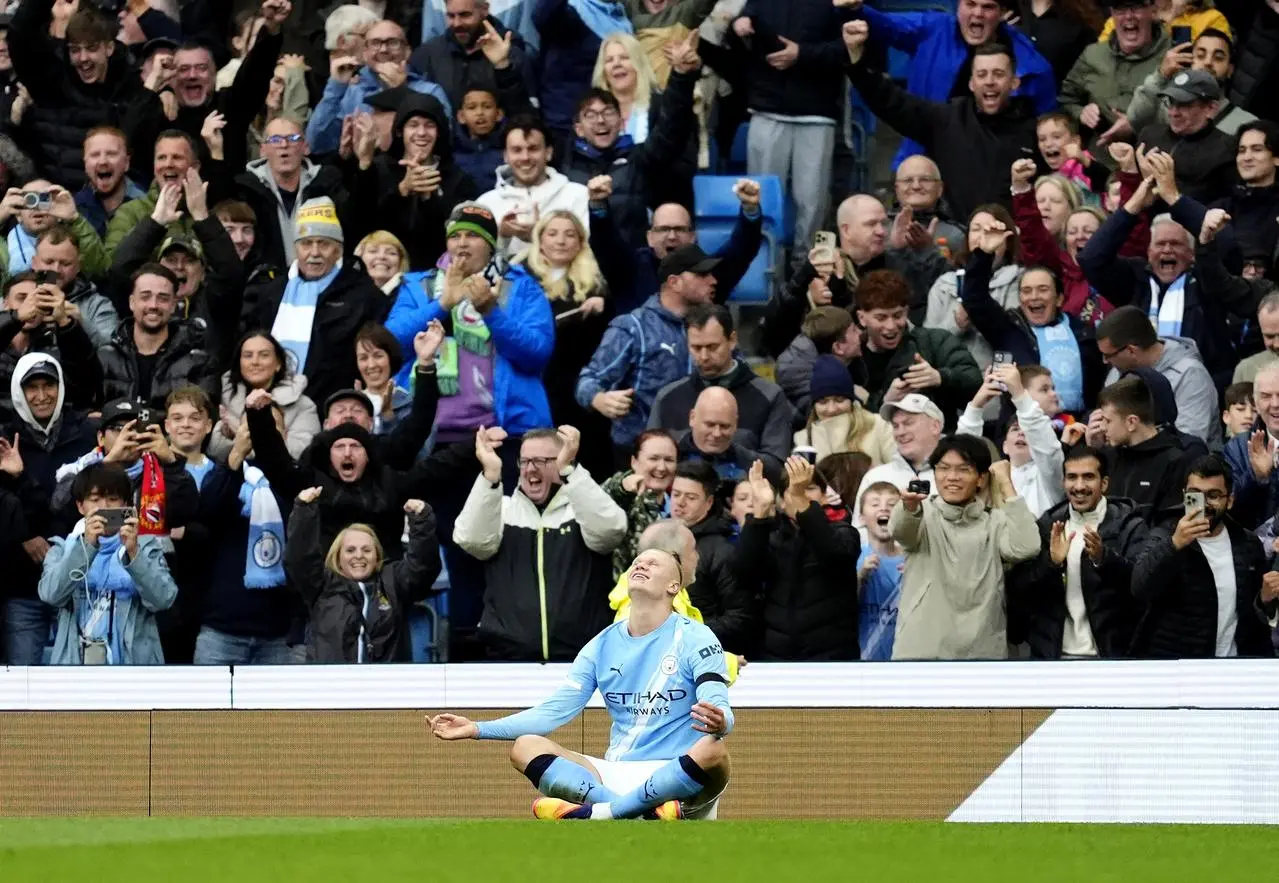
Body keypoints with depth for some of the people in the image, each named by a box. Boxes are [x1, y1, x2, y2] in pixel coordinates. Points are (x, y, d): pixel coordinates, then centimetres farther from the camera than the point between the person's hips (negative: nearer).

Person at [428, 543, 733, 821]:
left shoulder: (694, 638, 0)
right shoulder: (604, 644, 13)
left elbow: (720, 710, -14)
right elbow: (554, 710, 9)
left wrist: (718, 723, -40)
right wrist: (478, 729, -1)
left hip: (678, 779, -4)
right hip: (615, 777, 4)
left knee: (713, 753, -37)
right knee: (526, 747, -15)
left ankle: (597, 812, -39)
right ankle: (641, 813, -36)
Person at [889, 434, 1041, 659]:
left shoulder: (995, 522, 10)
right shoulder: (923, 514, 7)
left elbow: (1026, 548, -10)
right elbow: (899, 529, -16)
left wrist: (1007, 487, -4)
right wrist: (909, 505, -42)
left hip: (981, 653, 1)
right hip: (919, 651, -1)